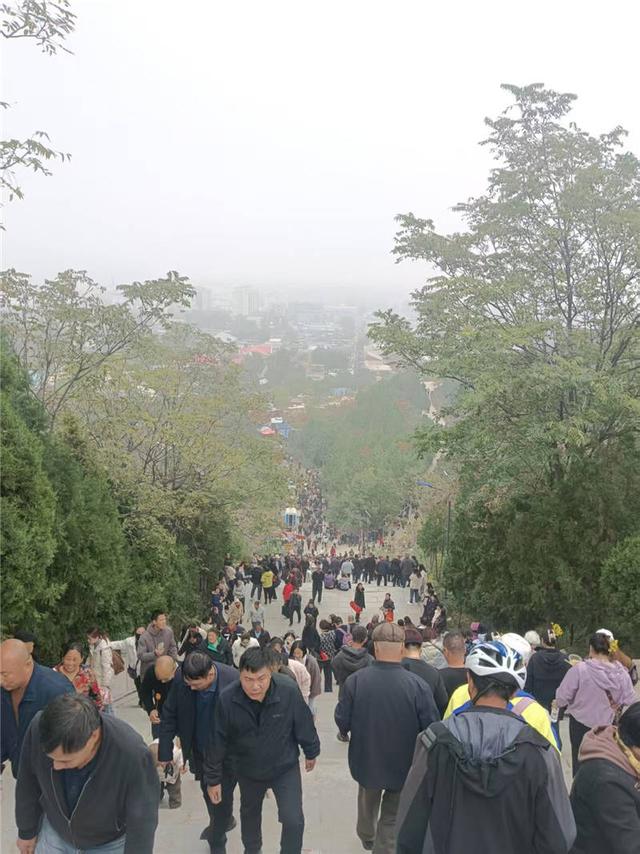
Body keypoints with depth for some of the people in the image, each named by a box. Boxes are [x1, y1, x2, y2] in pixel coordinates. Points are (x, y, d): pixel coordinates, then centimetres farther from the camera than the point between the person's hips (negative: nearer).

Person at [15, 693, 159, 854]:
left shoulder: (133, 754, -38)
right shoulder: (39, 728, -29)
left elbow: (141, 824, -24)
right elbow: (28, 784, -9)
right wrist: (26, 831, 4)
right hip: (54, 832, 2)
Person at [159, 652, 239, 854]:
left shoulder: (234, 681, -32)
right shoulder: (181, 678, -22)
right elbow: (169, 715, -9)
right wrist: (165, 752, -8)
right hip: (199, 749, 4)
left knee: (222, 796, 11)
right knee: (207, 791, 25)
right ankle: (223, 821, 55)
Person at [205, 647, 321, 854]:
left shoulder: (289, 691, -30)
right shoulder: (227, 699, -27)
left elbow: (304, 725, -12)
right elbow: (217, 741, -14)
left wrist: (311, 752, 3)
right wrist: (213, 779, -5)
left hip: (285, 767, -2)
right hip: (248, 771, 2)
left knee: (293, 821, -10)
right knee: (249, 815, 25)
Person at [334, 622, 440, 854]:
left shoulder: (355, 680, -22)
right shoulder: (418, 686, -25)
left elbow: (342, 722, -13)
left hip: (366, 761, 3)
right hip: (403, 765, -3)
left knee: (367, 803, 31)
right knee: (392, 819, 16)